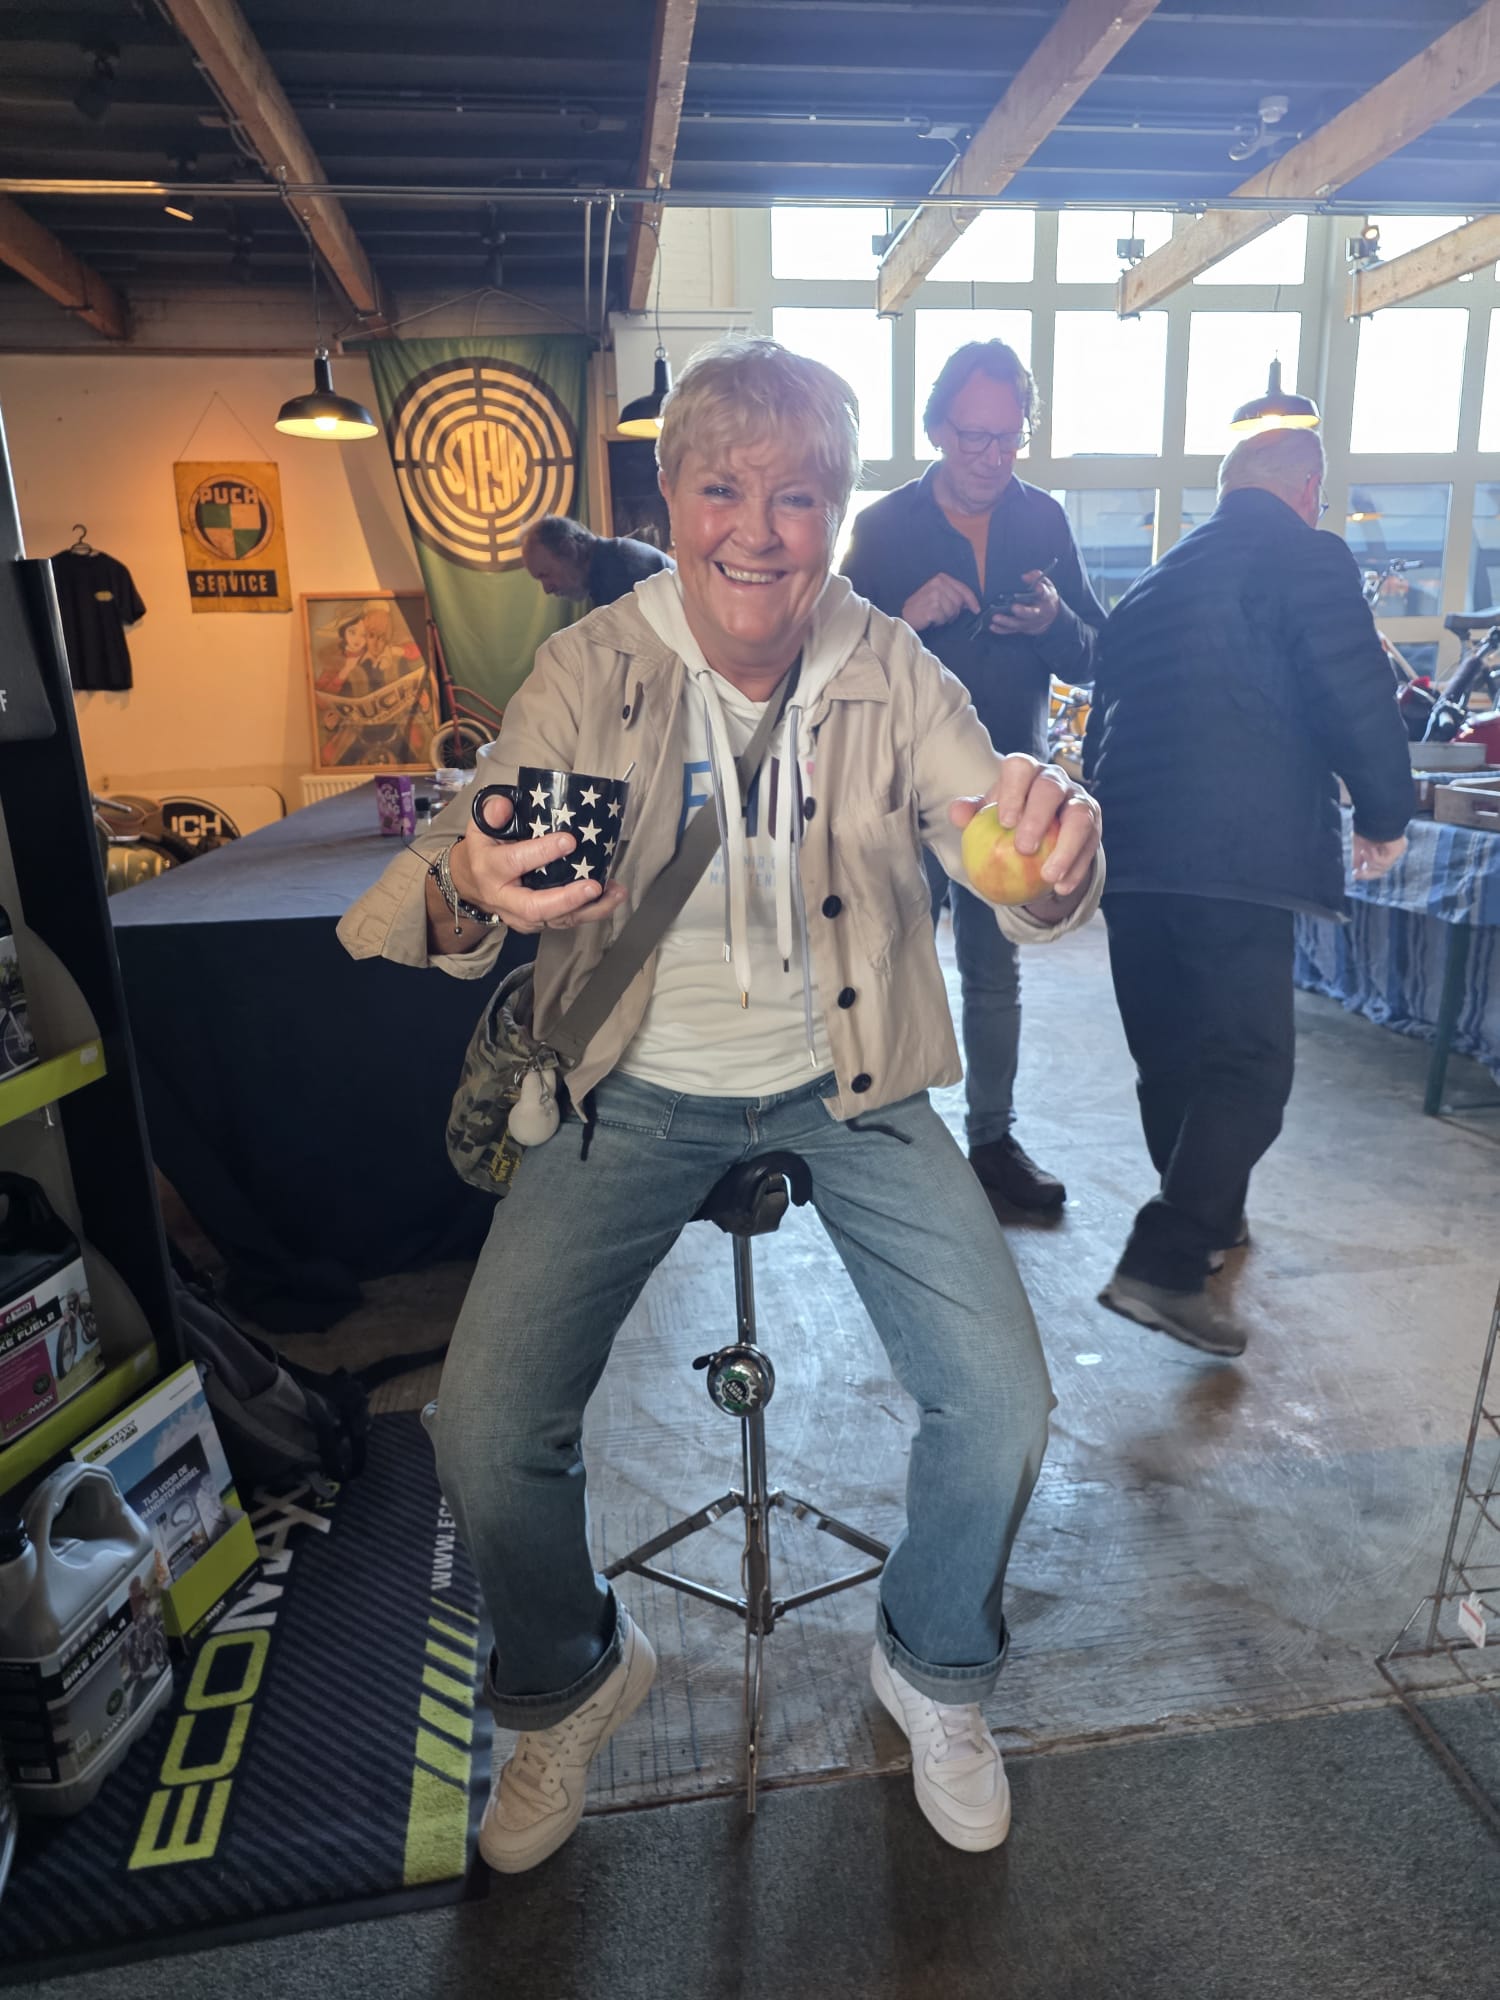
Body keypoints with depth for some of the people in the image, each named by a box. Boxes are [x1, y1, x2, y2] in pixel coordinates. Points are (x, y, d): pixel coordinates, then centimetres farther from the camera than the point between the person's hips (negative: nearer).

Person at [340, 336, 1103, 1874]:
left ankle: (934, 1669, 26)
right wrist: (467, 896, -40)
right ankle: (569, 1681, 25)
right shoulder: (590, 671, -8)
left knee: (1000, 1404, -11)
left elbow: (1027, 899, -10)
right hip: (644, 1084, 0)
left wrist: (1053, 853, -36)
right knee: (485, 1434, -12)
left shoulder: (894, 675, -4)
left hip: (844, 1077, 1)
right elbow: (417, 909, -14)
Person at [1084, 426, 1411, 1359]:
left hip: (1128, 849, 8)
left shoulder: (1157, 580, 23)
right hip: (1234, 852, -7)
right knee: (1247, 1068, -4)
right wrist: (1386, 812, 7)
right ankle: (1165, 1264, -11)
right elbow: (1357, 697, -8)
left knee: (1170, 1055, 16)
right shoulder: (1307, 556, 1)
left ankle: (1207, 1221, 33)